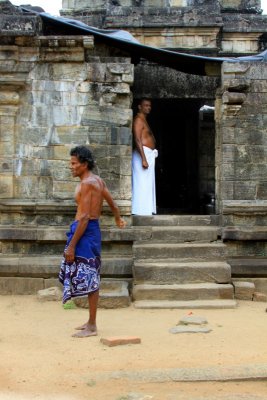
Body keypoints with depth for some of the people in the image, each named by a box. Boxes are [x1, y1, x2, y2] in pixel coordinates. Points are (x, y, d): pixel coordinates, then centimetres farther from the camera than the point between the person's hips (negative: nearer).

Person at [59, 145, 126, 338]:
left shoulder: (86, 184, -16)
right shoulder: (98, 180, 12)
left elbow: (84, 217, -21)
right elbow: (112, 202, 27)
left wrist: (71, 246, -20)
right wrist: (118, 219, 47)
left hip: (85, 231, -10)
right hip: (93, 229, 10)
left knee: (89, 279, -4)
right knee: (91, 278, 15)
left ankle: (92, 327, 2)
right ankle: (91, 321, 25)